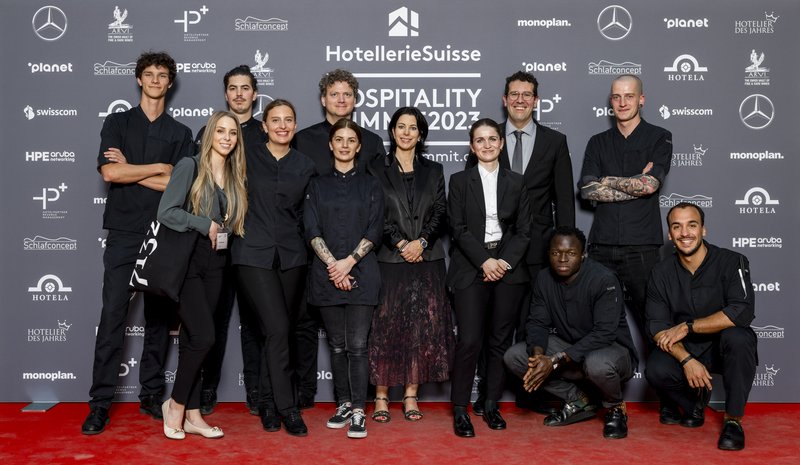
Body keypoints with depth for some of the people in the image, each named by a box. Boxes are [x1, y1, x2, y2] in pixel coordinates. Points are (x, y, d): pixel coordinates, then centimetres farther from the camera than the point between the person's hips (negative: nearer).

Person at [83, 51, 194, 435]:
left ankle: (151, 395, 15)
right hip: (124, 234, -1)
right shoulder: (117, 122, 9)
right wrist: (158, 168, -4)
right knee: (113, 315, -5)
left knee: (159, 316, 5)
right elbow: (109, 172, -6)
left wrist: (130, 169, -5)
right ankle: (100, 403, 0)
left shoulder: (180, 133, 11)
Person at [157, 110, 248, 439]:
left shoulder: (236, 177, 11)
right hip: (187, 262, -5)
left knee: (192, 339, 9)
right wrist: (205, 224, -13)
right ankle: (176, 403, 7)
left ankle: (191, 415, 14)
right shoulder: (190, 166, -6)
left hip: (215, 265, 6)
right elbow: (166, 212, -13)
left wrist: (223, 231, 0)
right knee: (204, 336, -13)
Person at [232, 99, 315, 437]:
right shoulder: (247, 157, 1)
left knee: (278, 332, 7)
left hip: (291, 256, 3)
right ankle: (286, 406, 2)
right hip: (254, 254, -3)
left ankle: (266, 402, 23)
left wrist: (296, 240, 9)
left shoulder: (305, 166, 8)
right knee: (278, 329, -11)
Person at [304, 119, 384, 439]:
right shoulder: (317, 185, 11)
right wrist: (332, 264, -11)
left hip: (360, 272, -2)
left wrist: (349, 262, -13)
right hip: (326, 274, 2)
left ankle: (358, 412, -2)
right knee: (337, 345, 8)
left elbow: (374, 230, -1)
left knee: (357, 345, -6)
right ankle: (343, 404, 19)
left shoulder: (370, 185, 8)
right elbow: (312, 230, 2)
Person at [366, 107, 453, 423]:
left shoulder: (433, 171, 14)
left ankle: (411, 396, 11)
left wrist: (422, 241, -10)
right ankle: (381, 397, 7)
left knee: (423, 328, 2)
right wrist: (400, 243, -11)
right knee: (385, 328, -2)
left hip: (427, 260, 2)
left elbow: (440, 213, 6)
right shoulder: (376, 169, 6)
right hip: (389, 261, -2)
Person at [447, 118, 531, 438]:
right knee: (469, 340, -10)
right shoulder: (460, 181, 7)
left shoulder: (516, 182, 11)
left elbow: (524, 231, 7)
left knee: (500, 340, 4)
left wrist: (504, 261, -8)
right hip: (471, 269, -2)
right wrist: (485, 261, -11)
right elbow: (458, 229, -1)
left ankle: (492, 405, 15)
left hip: (509, 268, 2)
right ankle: (460, 409, -1)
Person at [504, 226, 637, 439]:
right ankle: (578, 402, 3)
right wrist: (538, 355, -26)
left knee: (597, 364, -41)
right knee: (513, 356, -11)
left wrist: (555, 361, -32)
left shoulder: (604, 280, -21)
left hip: (612, 348, -6)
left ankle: (615, 408, -4)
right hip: (569, 348, 6)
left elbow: (604, 333, -27)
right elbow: (537, 322, -2)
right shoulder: (544, 279, -2)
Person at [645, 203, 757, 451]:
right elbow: (657, 327, -8)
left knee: (737, 337, -36)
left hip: (724, 346, -2)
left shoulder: (731, 261, -12)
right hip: (684, 349, 2)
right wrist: (687, 360, -26)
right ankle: (694, 401, 8)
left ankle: (733, 419, -16)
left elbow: (742, 312, -26)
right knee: (656, 370, -28)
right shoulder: (661, 273, -3)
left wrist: (688, 327, -24)